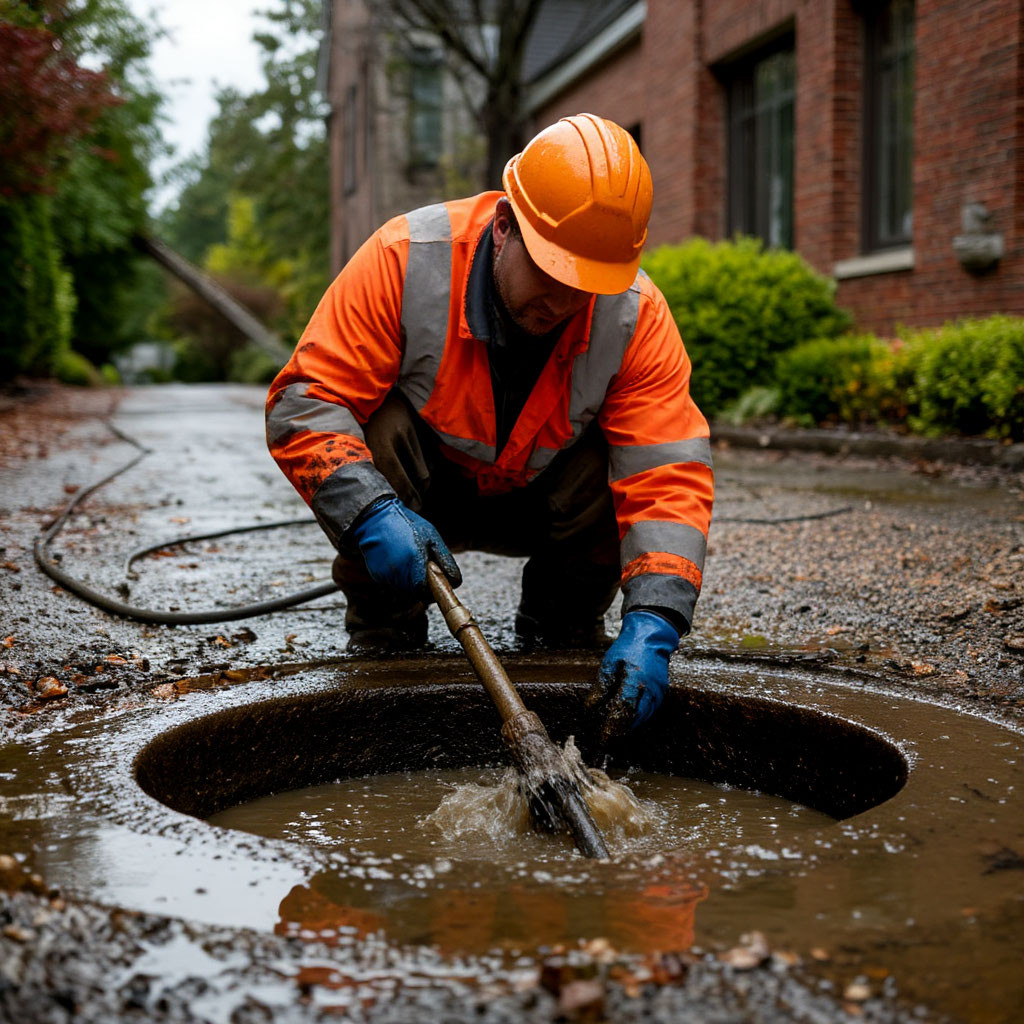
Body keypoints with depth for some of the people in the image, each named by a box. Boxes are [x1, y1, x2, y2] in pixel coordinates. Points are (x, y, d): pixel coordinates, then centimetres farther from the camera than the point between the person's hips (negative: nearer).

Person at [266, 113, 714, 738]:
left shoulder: (637, 317, -23)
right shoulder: (406, 258, -28)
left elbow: (668, 478, -29)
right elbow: (304, 401, -29)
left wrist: (652, 626, -44)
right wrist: (373, 514, -45)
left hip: (537, 503, 1)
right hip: (415, 489, -1)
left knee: (617, 465, -28)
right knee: (378, 429, -32)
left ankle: (564, 630, 1)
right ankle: (384, 638, -10)